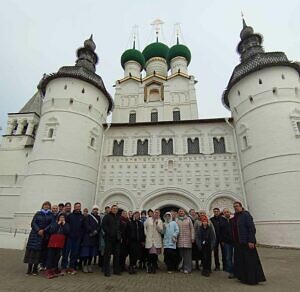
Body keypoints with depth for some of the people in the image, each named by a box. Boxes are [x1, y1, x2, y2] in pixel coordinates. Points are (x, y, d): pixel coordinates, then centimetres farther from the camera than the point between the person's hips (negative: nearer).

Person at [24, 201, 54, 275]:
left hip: (45, 235, 0)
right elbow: (33, 223, 0)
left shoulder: (51, 215, 4)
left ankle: (35, 269, 13)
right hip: (35, 235, 0)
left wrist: (43, 230, -16)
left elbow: (51, 225, -5)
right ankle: (29, 269, 7)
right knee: (32, 250, -3)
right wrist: (38, 230, -13)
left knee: (39, 251, 2)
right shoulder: (38, 213, 7)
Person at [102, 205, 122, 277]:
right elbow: (103, 226, -10)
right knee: (107, 255, 0)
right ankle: (106, 271, 10)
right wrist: (109, 233, -16)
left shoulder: (118, 217, 15)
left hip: (117, 239, 5)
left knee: (117, 255, 9)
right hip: (109, 238, -5)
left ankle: (116, 270, 20)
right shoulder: (107, 216, -1)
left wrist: (120, 234, 6)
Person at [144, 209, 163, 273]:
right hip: (149, 239, -1)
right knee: (150, 253, -2)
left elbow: (161, 230, -1)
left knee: (155, 254, 0)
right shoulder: (148, 219, 6)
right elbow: (145, 227, 14)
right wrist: (146, 234, 6)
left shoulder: (160, 221, 8)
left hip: (157, 240, 1)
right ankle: (149, 267, 13)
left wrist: (157, 224, -14)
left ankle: (154, 268, 15)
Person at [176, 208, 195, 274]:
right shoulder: (176, 220, 8)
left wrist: (192, 238, -1)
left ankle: (187, 268, 8)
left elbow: (192, 229, 5)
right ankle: (182, 267, 17)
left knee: (187, 255, 0)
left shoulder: (188, 219, 6)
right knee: (181, 254, 4)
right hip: (179, 240, 1)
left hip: (187, 240, -1)